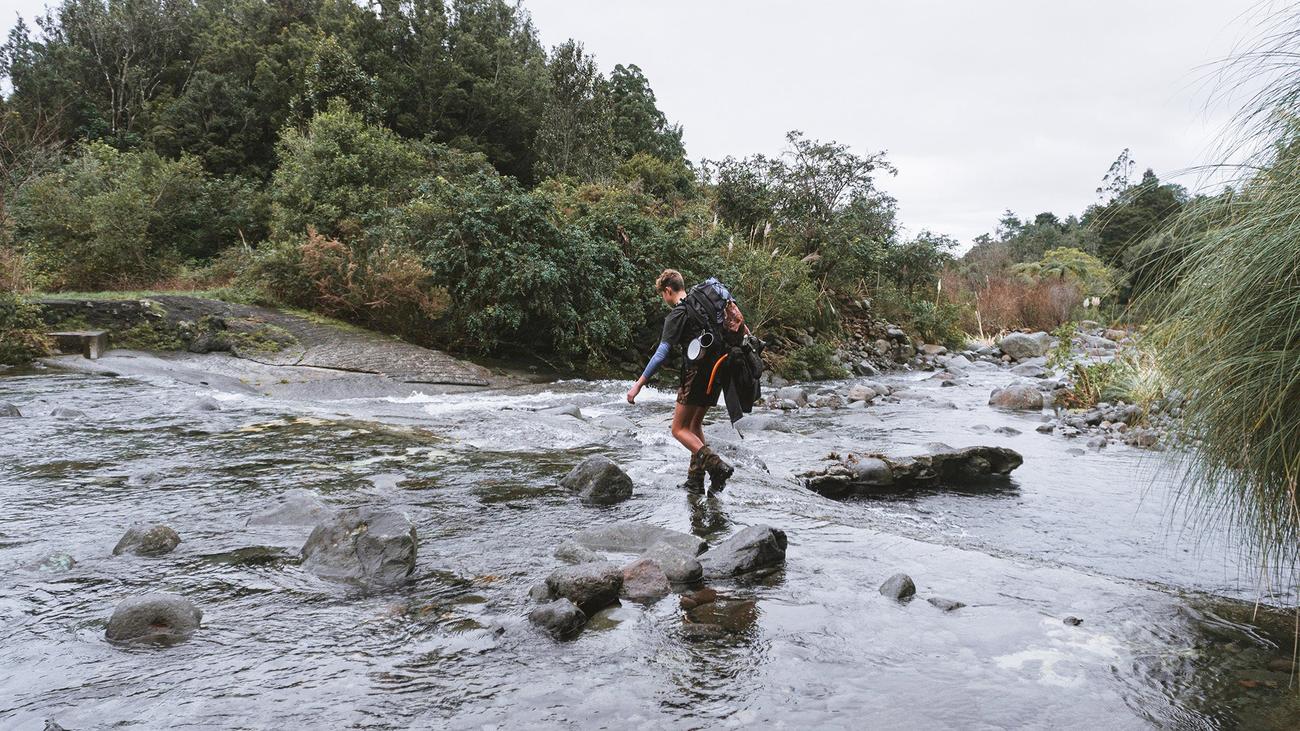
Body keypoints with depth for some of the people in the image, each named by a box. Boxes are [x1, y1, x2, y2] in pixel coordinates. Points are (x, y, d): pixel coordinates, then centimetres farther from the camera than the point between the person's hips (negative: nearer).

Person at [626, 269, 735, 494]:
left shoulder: (677, 314, -9)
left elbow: (661, 354, -16)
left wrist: (639, 384, -16)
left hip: (698, 373, -8)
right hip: (719, 372, 8)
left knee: (679, 429, -1)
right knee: (695, 424, 20)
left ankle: (715, 464, -19)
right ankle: (695, 479, 18)